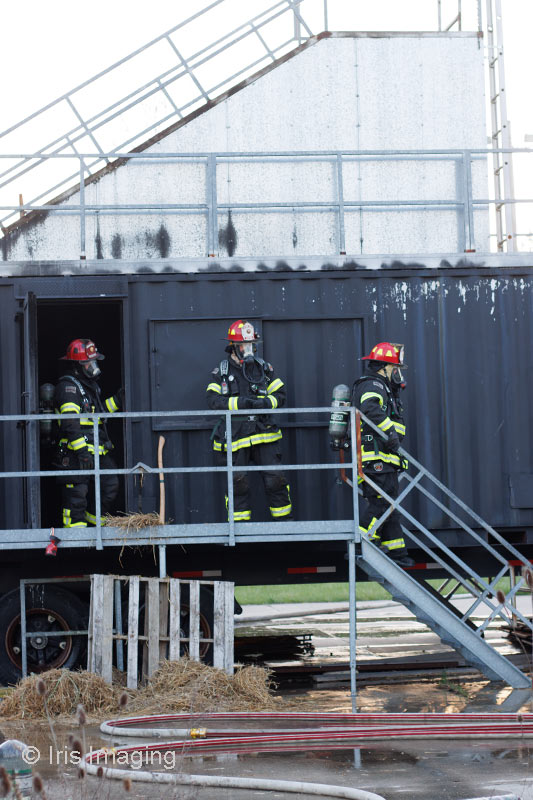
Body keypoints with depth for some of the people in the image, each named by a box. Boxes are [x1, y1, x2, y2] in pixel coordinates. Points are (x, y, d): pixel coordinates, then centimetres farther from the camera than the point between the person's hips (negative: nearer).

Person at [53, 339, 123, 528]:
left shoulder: (88, 384, 20)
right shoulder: (68, 386, -12)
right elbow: (71, 423, -21)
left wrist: (116, 401, 18)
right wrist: (82, 450, -27)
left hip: (97, 451, 9)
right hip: (76, 454, -9)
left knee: (110, 486, 10)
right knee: (77, 496, -5)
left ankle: (93, 518, 26)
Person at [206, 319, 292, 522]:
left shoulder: (264, 368, 10)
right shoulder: (221, 372, 3)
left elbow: (280, 394, 10)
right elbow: (213, 401, -8)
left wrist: (265, 403, -12)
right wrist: (241, 402, -19)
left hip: (264, 434, 1)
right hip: (235, 435, -1)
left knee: (275, 479, -2)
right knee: (237, 482, 1)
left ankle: (285, 520, 11)